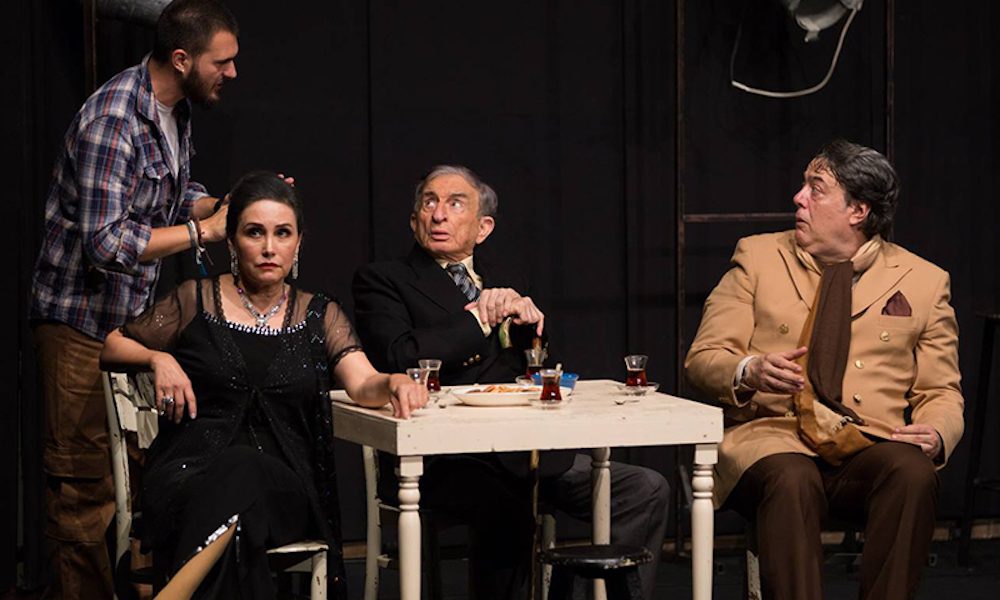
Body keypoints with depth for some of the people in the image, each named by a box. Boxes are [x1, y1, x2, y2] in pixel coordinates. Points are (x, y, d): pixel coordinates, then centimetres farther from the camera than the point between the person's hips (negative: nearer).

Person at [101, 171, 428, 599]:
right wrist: (158, 359, 0)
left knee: (245, 474, -38)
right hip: (188, 476, -1)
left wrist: (394, 383, -24)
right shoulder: (197, 302, 12)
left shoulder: (318, 315, 16)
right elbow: (110, 346, 21)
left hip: (284, 486, 1)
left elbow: (363, 385, 0)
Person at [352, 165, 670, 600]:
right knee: (507, 506, -38)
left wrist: (523, 315, -2)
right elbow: (399, 358, -11)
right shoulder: (382, 280, 8)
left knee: (647, 490, -10)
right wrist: (481, 319, -4)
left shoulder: (497, 285, 26)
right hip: (443, 460, -6)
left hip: (527, 450, 6)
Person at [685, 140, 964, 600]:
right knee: (791, 481, -37)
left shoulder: (923, 282, 13)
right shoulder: (758, 258, 13)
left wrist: (937, 435, -10)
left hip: (870, 450, 1)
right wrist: (749, 373, -16)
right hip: (771, 438, -1)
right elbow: (703, 359, 8)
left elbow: (941, 392, 15)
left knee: (913, 474, -34)